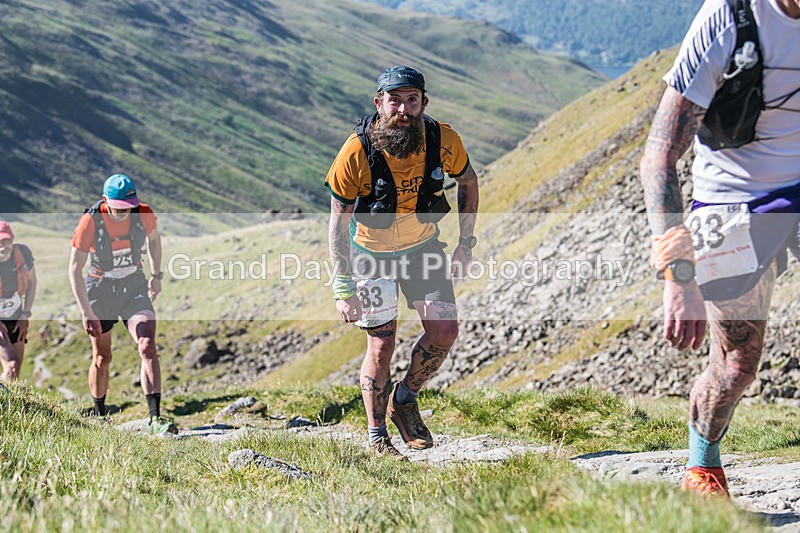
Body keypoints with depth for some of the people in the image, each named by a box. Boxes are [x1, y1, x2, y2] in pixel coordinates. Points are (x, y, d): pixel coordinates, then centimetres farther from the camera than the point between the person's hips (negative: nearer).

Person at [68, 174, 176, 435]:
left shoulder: (144, 214, -15)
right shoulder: (90, 222, -22)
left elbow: (153, 238, 10)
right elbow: (75, 269, -17)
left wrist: (156, 276, 14)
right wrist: (87, 312, -21)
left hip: (135, 286, 1)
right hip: (100, 289, -1)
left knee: (147, 347, -18)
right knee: (102, 358, 9)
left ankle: (155, 419, -23)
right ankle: (99, 416, 31)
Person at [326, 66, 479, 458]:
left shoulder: (443, 141, -20)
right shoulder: (357, 152, -28)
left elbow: (468, 182, 3)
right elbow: (338, 222, -19)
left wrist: (466, 242, -1)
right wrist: (344, 288, -21)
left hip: (423, 245, 3)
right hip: (371, 251, -3)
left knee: (444, 330, -6)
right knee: (382, 345, -5)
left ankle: (405, 399, 20)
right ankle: (377, 439, 12)